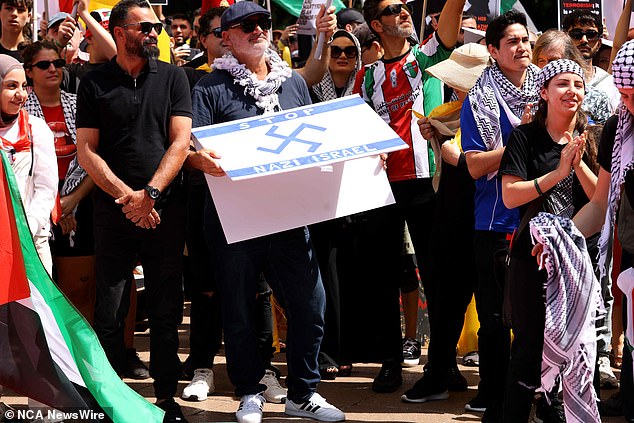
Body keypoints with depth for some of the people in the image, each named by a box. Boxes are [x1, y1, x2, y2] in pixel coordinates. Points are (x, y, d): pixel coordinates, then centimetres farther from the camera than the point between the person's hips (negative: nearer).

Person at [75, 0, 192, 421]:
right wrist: (127, 196, -10)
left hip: (165, 209, 1)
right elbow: (87, 151, 1)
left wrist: (150, 193, -11)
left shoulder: (171, 77, 7)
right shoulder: (95, 83, 5)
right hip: (114, 210, -1)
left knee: (166, 310, 4)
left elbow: (180, 142, 0)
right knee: (110, 312, -1)